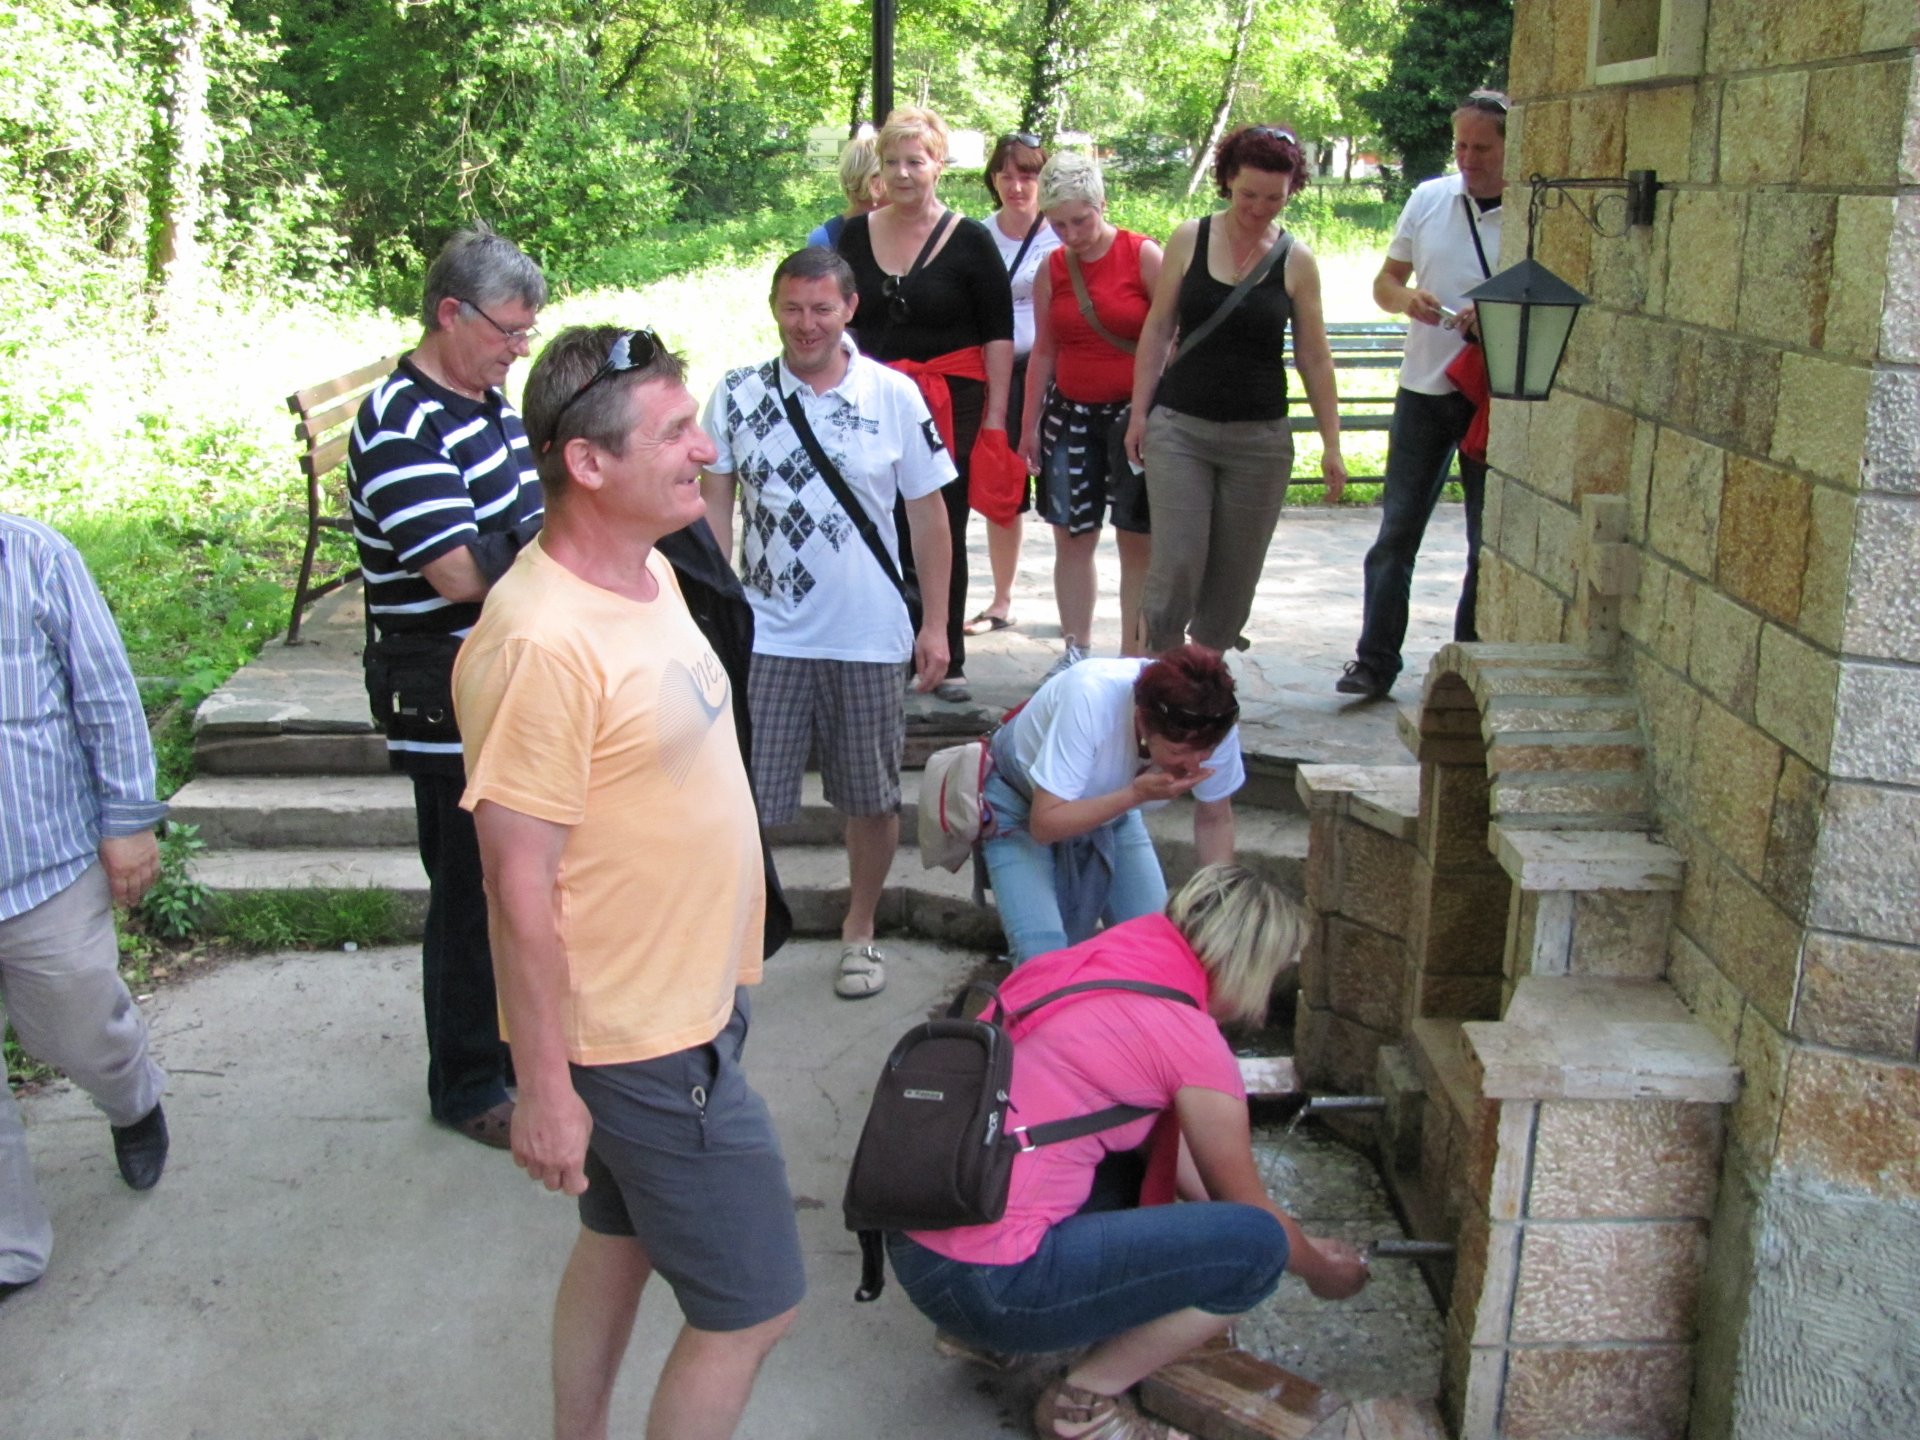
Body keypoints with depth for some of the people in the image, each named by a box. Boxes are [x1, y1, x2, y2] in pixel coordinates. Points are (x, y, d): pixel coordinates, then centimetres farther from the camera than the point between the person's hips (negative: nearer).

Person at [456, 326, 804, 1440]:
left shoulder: (649, 572, 3)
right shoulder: (542, 644, -28)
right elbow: (520, 890, -24)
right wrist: (545, 1089, -19)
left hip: (694, 998, 9)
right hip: (643, 1047, -9)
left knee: (621, 1242, 24)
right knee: (752, 1307, 3)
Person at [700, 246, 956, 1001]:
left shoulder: (894, 396, -2)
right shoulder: (737, 395, -1)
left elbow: (927, 513, 4)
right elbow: (713, 501, 5)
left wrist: (935, 623, 2)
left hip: (869, 638, 1)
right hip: (766, 634, 0)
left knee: (873, 799, 13)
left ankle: (859, 933, 34)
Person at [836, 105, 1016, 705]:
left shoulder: (969, 240, -2)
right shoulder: (856, 235, 8)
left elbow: (999, 335, -1)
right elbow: (842, 321, 15)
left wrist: (995, 415, -7)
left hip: (951, 404, -2)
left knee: (944, 531, 3)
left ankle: (947, 660, 13)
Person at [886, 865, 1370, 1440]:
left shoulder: (1092, 968, 12)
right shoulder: (1191, 1040, -10)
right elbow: (1252, 1212, 5)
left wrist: (1301, 1242, 30)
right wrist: (1323, 1271, 26)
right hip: (985, 1284, -9)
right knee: (1257, 1245, -7)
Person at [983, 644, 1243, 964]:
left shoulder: (1214, 726, -27)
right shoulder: (1089, 698, -40)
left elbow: (1215, 820, -7)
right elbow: (1044, 824, -33)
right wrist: (1136, 794, -42)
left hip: (1110, 806, 4)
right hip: (1023, 807, -4)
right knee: (1045, 958, -19)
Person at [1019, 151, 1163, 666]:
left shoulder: (1143, 256, -6)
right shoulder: (1052, 269, 5)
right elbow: (1044, 352, 10)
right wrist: (1030, 424, 10)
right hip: (1071, 412, 4)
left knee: (1136, 540, 0)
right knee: (1072, 536, 4)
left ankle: (1133, 657, 7)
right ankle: (1076, 651, 13)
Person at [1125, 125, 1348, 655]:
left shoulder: (1296, 262, 1)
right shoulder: (1189, 240, 1)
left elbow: (1314, 358, 5)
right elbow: (1157, 329, 6)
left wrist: (1331, 444, 4)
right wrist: (1139, 412, 3)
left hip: (1260, 437, 1)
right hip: (1179, 427, -1)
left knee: (1235, 573, 6)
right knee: (1176, 563, -10)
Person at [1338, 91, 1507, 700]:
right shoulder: (1428, 199, 5)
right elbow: (1385, 281, 13)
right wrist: (1406, 297, -10)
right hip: (1424, 390, 3)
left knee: (1489, 542, 6)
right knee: (1397, 530, 3)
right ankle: (1375, 660, 9)